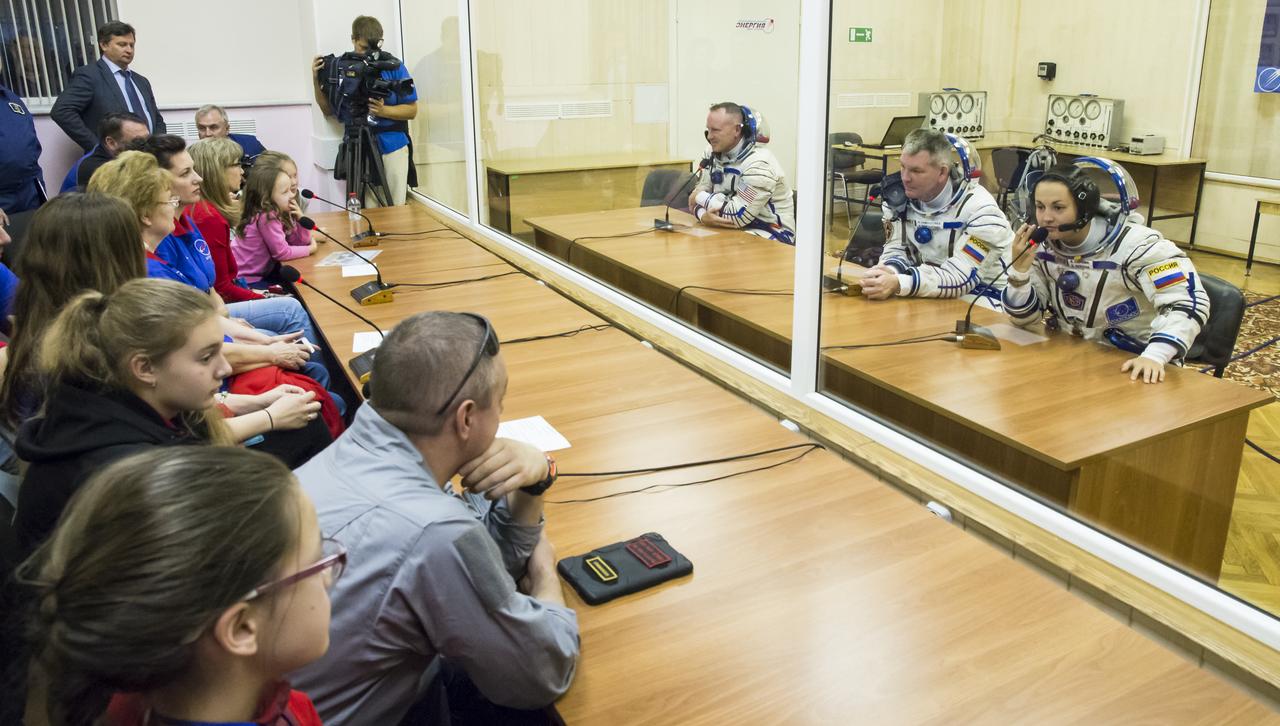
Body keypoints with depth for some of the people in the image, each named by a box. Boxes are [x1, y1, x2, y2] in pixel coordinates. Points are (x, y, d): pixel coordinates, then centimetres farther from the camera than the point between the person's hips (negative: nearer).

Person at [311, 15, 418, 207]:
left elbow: (411, 110, -1)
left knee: (396, 209, 4)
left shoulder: (394, 67, -1)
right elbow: (328, 110, 10)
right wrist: (317, 80, -5)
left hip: (393, 146, -1)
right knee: (369, 210, -2)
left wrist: (383, 110, -17)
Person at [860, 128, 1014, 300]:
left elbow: (961, 278, -29)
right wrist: (889, 272, -27)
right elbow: (896, 248, -1)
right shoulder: (901, 196, -5)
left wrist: (898, 284, -42)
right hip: (928, 293, 5)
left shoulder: (980, 210, -23)